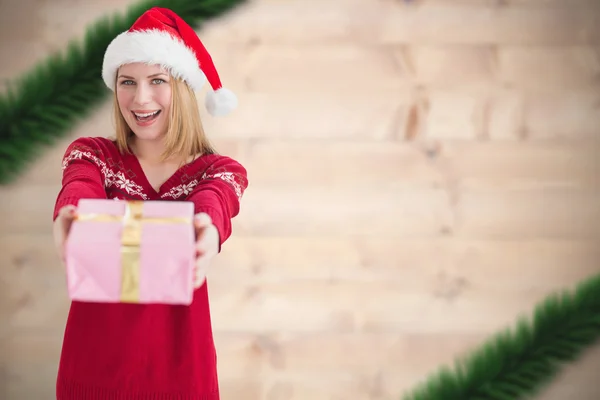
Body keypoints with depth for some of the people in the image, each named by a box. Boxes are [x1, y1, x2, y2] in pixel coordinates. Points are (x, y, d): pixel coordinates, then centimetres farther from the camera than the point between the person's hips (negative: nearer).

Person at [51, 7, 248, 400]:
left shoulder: (220, 172, 0)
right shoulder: (90, 155, 1)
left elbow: (212, 203, -25)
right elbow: (79, 191, -23)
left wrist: (206, 231, -49)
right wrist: (70, 220, -47)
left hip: (178, 363, 0)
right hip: (94, 362, 0)